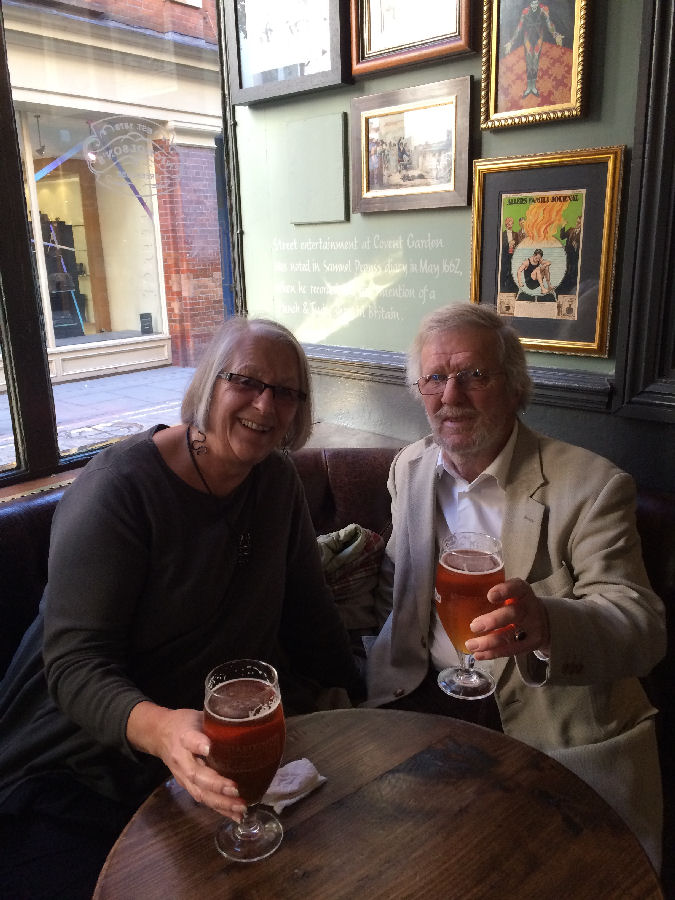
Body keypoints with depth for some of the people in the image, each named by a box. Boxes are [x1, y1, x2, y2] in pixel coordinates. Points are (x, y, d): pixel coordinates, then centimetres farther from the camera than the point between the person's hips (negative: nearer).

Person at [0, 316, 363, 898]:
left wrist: (358, 698, 3)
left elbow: (308, 609, 8)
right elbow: (75, 665, -23)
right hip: (90, 763, -4)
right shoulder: (120, 488, -18)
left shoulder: (277, 480, 1)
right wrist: (158, 728, -41)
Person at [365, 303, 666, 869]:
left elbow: (643, 626, -18)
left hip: (546, 726, -3)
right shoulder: (410, 468, 7)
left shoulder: (592, 486, -10)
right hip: (422, 699, 4)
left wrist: (546, 623, -37)